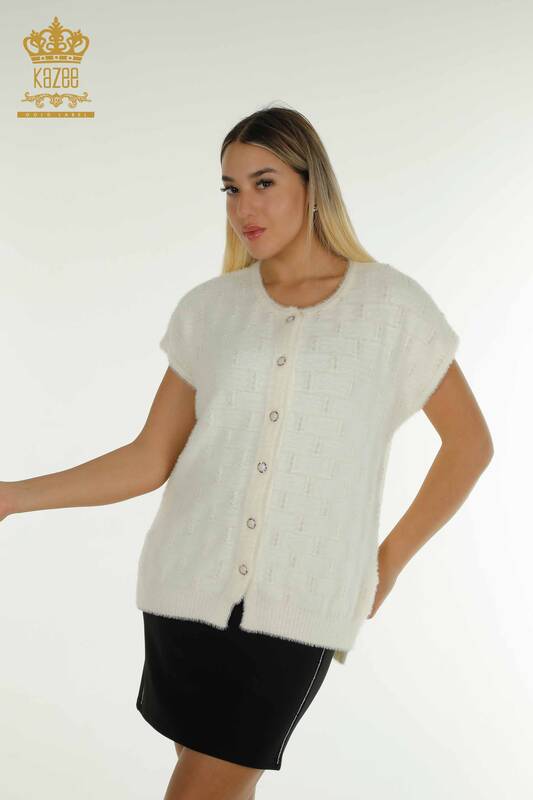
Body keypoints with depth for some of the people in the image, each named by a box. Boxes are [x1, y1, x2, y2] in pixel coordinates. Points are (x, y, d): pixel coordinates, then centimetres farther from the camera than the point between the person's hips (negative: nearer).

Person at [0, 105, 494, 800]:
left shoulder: (392, 304, 0)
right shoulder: (210, 307, 6)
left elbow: (469, 442, 8)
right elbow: (150, 461, 5)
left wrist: (388, 562, 6)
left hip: (302, 605, -2)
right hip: (192, 584, 2)